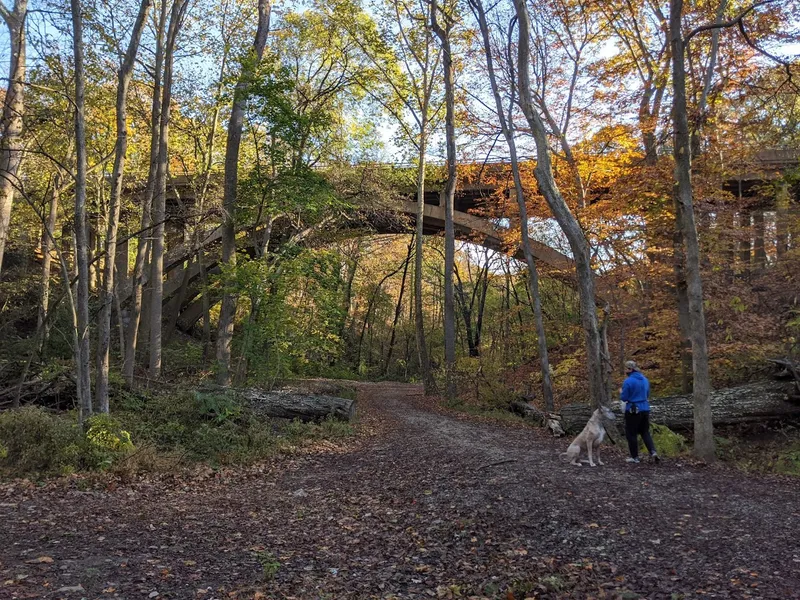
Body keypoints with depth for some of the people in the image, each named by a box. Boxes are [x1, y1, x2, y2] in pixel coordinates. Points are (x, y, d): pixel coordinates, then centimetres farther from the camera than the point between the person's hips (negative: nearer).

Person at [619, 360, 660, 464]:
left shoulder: (628, 381, -16)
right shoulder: (645, 379, 7)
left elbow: (624, 398, -13)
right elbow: (647, 395, 17)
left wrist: (621, 392, 6)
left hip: (632, 410, -6)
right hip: (645, 409, 6)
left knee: (631, 434, 6)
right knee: (645, 432, 17)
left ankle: (635, 457, 13)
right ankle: (653, 451, -1)